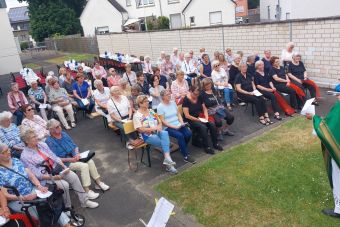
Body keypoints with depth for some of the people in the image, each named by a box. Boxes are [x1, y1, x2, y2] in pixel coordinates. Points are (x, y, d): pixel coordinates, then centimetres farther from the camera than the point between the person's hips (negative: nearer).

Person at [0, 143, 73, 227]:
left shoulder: (15, 160, 6)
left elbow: (30, 174, 5)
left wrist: (39, 186, -13)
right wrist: (24, 198, -23)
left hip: (32, 190, 5)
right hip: (17, 200, -4)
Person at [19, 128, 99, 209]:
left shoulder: (42, 144, 7)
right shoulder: (25, 156, -10)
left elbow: (54, 157, 9)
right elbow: (36, 174, -14)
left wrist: (64, 167, -5)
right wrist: (52, 177, -22)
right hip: (45, 177, -5)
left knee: (73, 176, -17)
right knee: (64, 185, -27)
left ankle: (85, 201, -7)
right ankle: (67, 208, -6)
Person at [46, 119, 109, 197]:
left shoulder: (64, 134, 6)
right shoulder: (49, 141, -13)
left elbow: (75, 146, 12)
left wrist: (77, 154, -9)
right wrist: (70, 159, -22)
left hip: (74, 157, 6)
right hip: (65, 162, -6)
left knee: (90, 161, -16)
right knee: (84, 166, -26)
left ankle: (98, 183, -4)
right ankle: (87, 191, -20)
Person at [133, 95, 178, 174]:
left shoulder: (151, 111, 14)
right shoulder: (137, 115, -5)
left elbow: (159, 122, 16)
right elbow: (140, 129, -13)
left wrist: (159, 127, -7)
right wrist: (153, 128, -18)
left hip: (157, 132, 5)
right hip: (148, 136, -5)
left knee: (165, 133, -30)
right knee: (165, 142, -25)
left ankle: (167, 159, -34)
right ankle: (169, 164, -14)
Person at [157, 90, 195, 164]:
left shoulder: (173, 103, 11)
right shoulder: (160, 107, -8)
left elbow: (178, 114, 14)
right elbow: (162, 121, -12)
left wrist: (182, 122, -5)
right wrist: (174, 127, -18)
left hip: (178, 125, 6)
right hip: (168, 127, -6)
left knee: (189, 133, -19)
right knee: (180, 135, -31)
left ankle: (183, 148, 11)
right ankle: (186, 156, -18)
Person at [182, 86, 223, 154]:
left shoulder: (199, 98, 5)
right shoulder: (186, 100, -13)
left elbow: (204, 109, 12)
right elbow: (187, 115, -17)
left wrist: (206, 117, -5)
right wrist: (197, 119, -18)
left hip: (200, 118, 6)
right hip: (191, 120, -6)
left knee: (212, 125, -17)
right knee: (203, 127, -30)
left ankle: (215, 144, -2)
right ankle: (206, 147, -17)